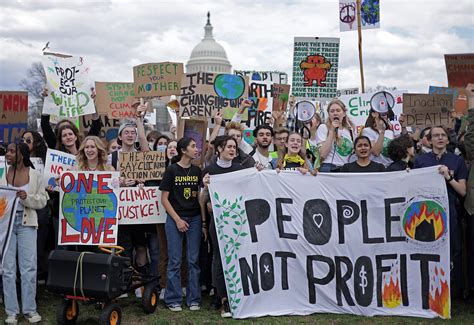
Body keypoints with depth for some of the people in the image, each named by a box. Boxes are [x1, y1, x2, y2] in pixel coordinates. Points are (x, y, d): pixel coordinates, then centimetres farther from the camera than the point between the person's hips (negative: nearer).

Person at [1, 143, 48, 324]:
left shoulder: (35, 175, 0)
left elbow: (42, 201, 0)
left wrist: (27, 197, -17)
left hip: (26, 222, -1)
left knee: (29, 267, 1)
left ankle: (29, 309, 13)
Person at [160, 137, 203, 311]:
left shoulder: (197, 170, 7)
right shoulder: (171, 170, -4)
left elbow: (201, 196, 12)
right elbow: (164, 199, -4)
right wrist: (177, 220, -8)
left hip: (195, 218, 3)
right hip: (175, 219, -3)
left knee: (194, 260, 5)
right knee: (175, 261, 1)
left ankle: (194, 299, 14)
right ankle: (173, 300, 11)